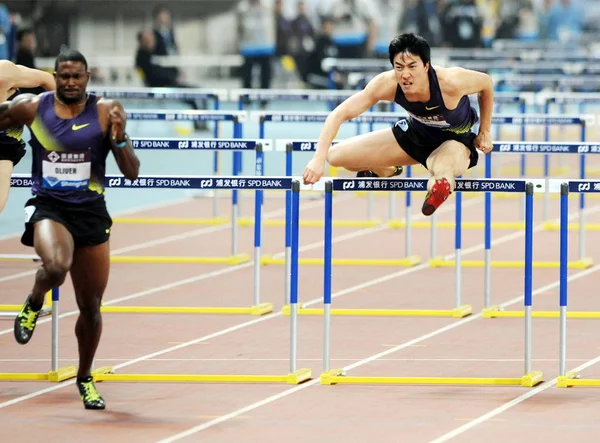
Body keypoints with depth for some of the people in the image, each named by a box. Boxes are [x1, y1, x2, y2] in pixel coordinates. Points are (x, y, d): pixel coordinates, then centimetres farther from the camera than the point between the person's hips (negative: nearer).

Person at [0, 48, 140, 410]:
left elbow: (132, 173, -4)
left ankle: (85, 378, 31)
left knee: (91, 305, 8)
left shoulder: (106, 112, -3)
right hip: (48, 207, -2)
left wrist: (119, 139, -21)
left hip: (91, 211, 2)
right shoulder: (30, 108, -2)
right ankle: (33, 305, 1)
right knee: (56, 266, -35)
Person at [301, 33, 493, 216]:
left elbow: (486, 83, -13)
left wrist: (485, 132, -5)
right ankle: (385, 171, 33)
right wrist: (319, 159, -39)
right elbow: (339, 115, -27)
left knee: (442, 174, -46)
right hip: (417, 132, 6)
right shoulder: (387, 84, -28)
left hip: (455, 139, -6)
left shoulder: (451, 82, -35)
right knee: (336, 155, 3)